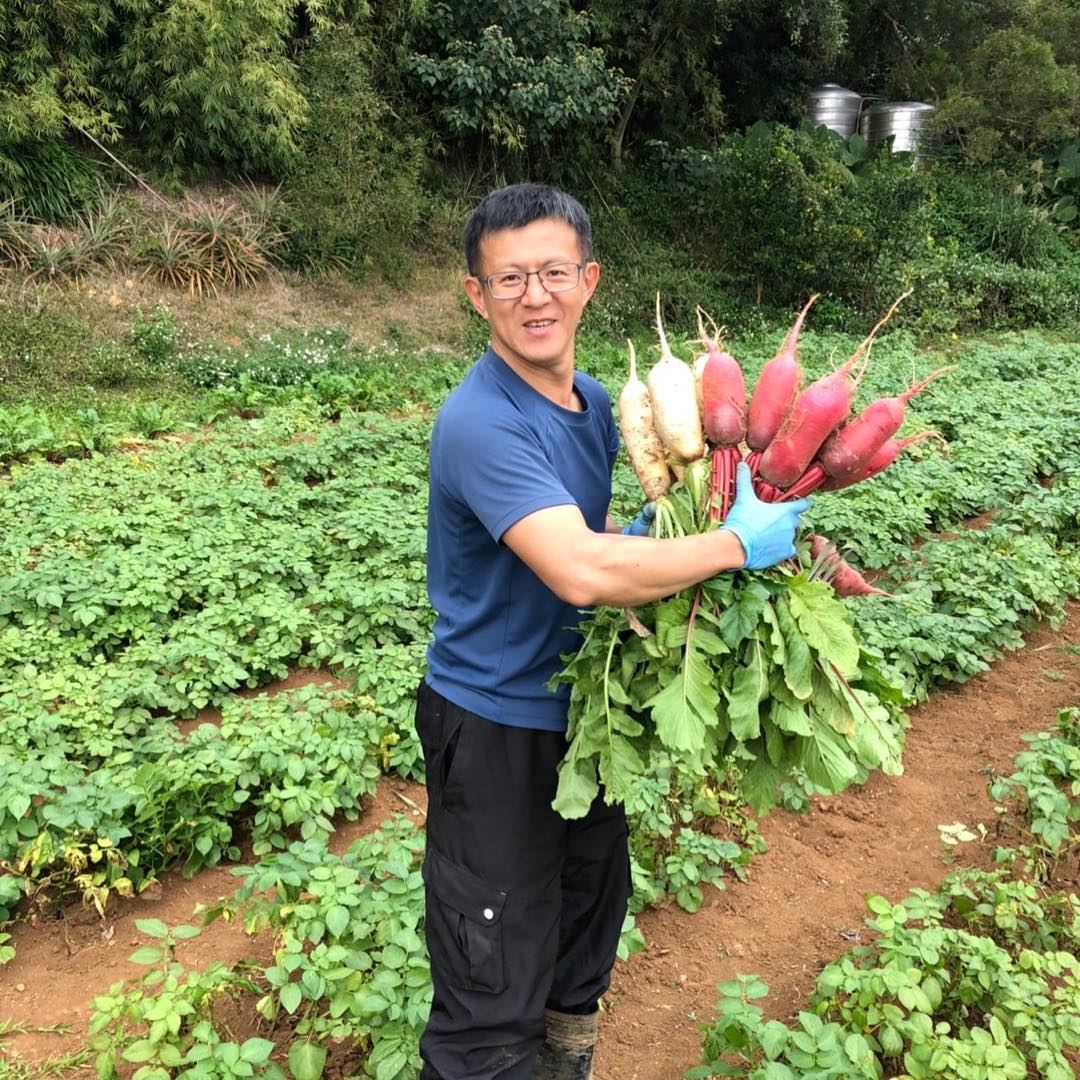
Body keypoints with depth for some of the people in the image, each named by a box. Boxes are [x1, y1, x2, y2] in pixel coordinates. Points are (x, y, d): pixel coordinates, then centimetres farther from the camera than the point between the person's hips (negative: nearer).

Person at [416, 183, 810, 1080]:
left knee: (587, 936, 27)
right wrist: (738, 543, -25)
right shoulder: (481, 424, -25)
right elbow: (579, 571, -36)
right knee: (495, 1002, 5)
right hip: (496, 728, -8)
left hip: (584, 706, 8)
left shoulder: (595, 402, 3)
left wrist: (647, 533, -6)